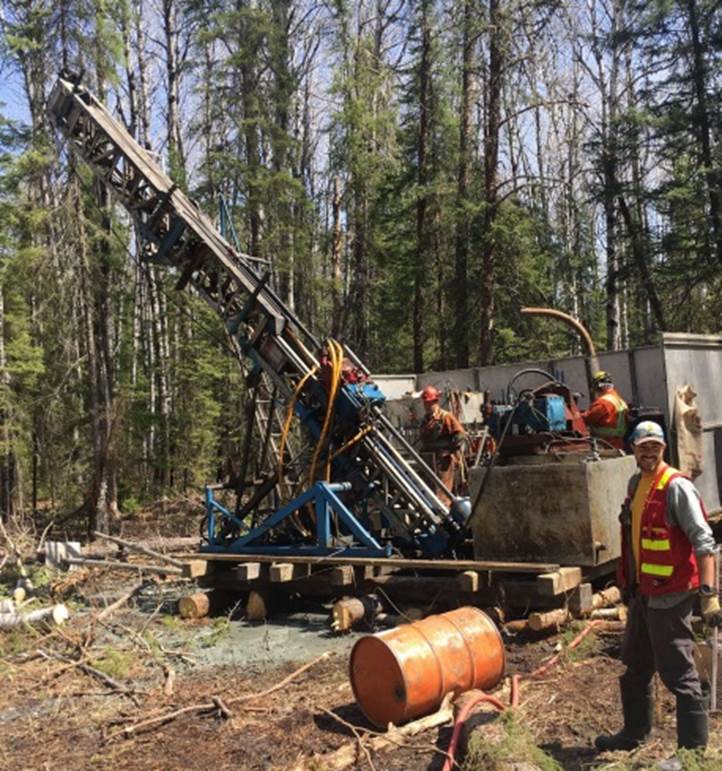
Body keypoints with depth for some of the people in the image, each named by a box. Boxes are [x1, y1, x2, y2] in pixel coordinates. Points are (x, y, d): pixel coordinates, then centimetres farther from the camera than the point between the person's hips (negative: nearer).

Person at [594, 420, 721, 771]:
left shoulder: (676, 487, -16)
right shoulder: (635, 483, 10)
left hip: (670, 594, -9)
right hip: (643, 591, 9)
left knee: (678, 673, -1)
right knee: (635, 666, 21)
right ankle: (633, 733, 37)